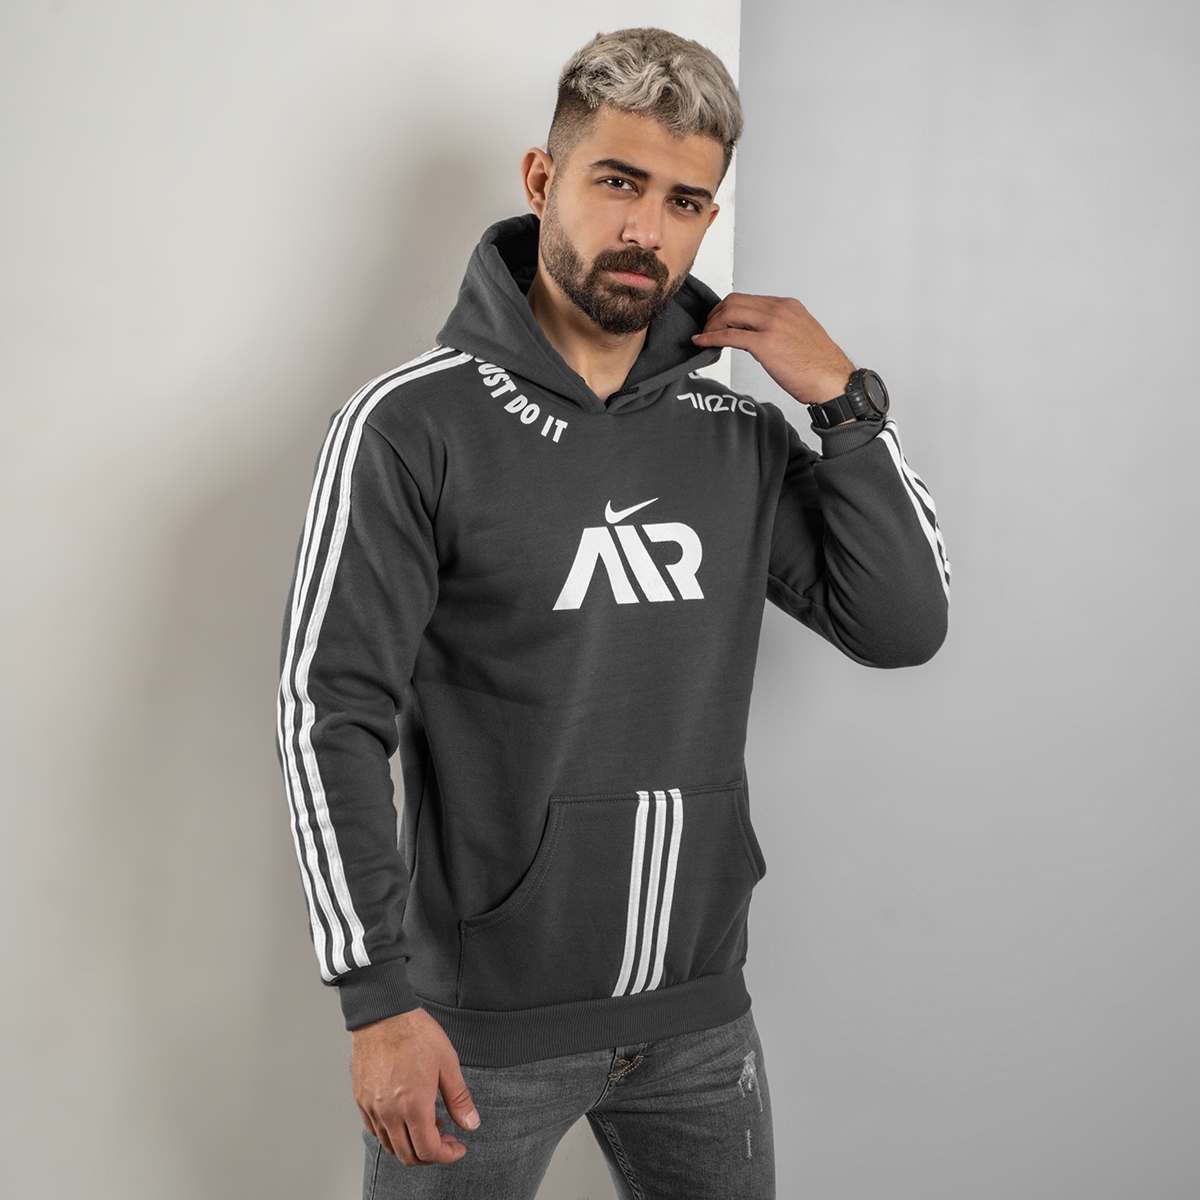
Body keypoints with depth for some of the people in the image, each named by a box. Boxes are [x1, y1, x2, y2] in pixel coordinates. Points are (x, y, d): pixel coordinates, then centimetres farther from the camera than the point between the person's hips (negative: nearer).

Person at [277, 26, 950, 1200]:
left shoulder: (740, 437, 4)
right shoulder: (412, 425, -10)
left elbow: (904, 627, 2)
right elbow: (332, 717, -13)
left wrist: (845, 400, -6)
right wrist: (379, 1000, -16)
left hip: (700, 1014, 5)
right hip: (485, 1025, -4)